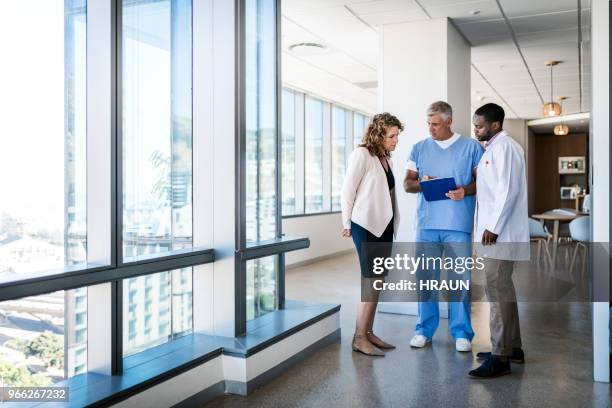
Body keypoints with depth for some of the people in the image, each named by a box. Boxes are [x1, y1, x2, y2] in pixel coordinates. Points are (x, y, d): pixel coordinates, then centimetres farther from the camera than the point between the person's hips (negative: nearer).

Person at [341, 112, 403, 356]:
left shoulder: (385, 158, 12)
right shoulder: (361, 155, -10)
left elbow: (388, 192, 13)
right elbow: (348, 190, -9)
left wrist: (392, 222, 9)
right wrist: (347, 223, -5)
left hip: (384, 225, 8)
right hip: (366, 226, -8)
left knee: (375, 282, 11)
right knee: (372, 283, -6)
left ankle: (368, 333, 20)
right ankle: (359, 338, 3)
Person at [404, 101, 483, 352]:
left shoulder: (471, 147, 5)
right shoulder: (419, 148, 12)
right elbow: (407, 184, 11)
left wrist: (466, 191, -16)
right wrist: (422, 183, -11)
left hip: (458, 225, -2)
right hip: (426, 224, 2)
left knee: (460, 279, 0)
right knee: (425, 278, 6)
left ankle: (461, 332, 12)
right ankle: (425, 329, 18)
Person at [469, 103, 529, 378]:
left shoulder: (504, 147, -12)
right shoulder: (494, 148, 19)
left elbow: (508, 190, -20)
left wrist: (493, 227, -20)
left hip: (500, 232, -10)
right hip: (497, 230, 11)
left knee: (497, 290, -9)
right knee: (503, 288, 15)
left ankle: (500, 358, -5)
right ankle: (512, 347, 25)